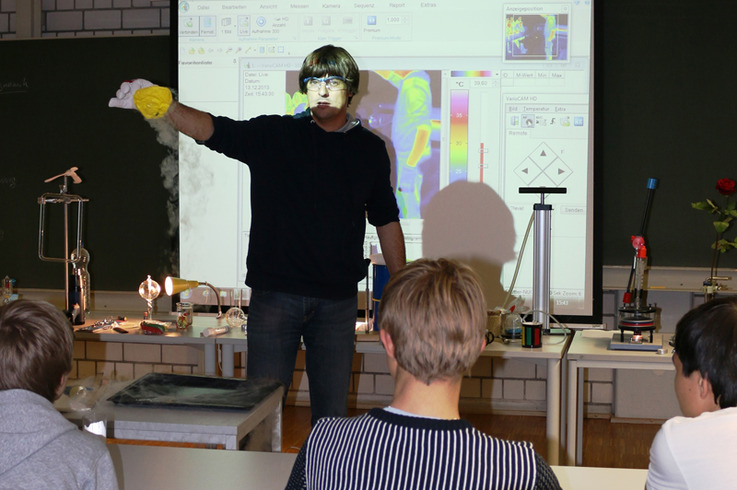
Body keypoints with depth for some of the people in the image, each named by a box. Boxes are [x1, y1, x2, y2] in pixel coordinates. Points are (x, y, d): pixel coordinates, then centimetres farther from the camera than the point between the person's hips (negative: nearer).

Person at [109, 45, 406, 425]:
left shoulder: (369, 149, 8)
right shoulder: (274, 135, 2)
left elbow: (386, 221, 15)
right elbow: (212, 130, -11)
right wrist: (160, 105, -29)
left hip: (337, 300, 1)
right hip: (274, 293, -1)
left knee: (331, 411, 8)